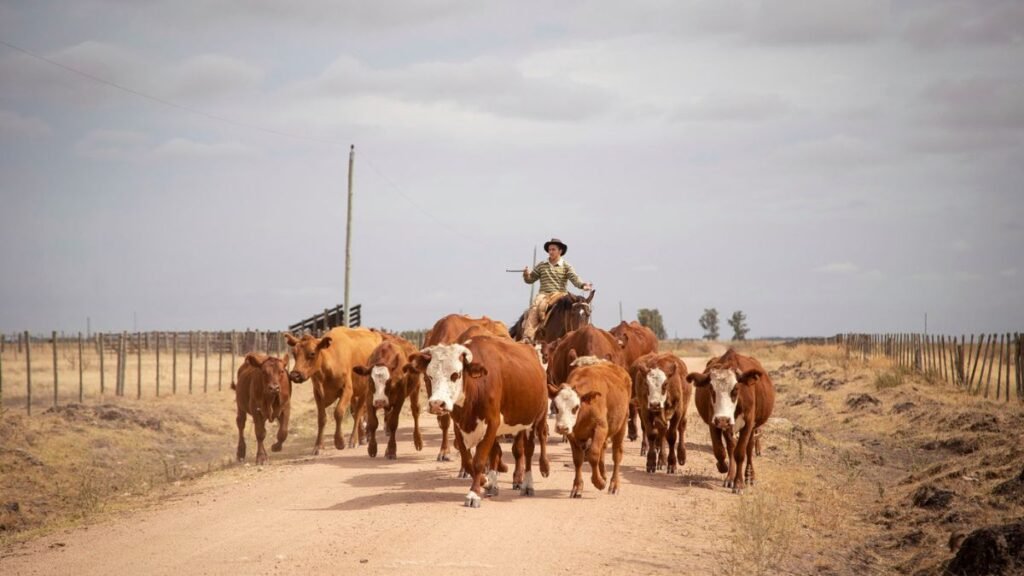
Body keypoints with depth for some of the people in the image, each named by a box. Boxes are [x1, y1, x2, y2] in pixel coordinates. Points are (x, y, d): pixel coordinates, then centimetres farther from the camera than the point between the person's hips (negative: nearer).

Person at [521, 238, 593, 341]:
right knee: (534, 307, -28)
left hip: (558, 294, -2)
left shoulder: (566, 266, 10)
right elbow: (530, 279, 20)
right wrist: (526, 275, -4)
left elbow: (575, 278, -5)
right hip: (543, 294, 2)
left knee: (542, 306, -33)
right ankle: (527, 337, -37)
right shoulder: (541, 266, 18)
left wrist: (582, 285, -26)